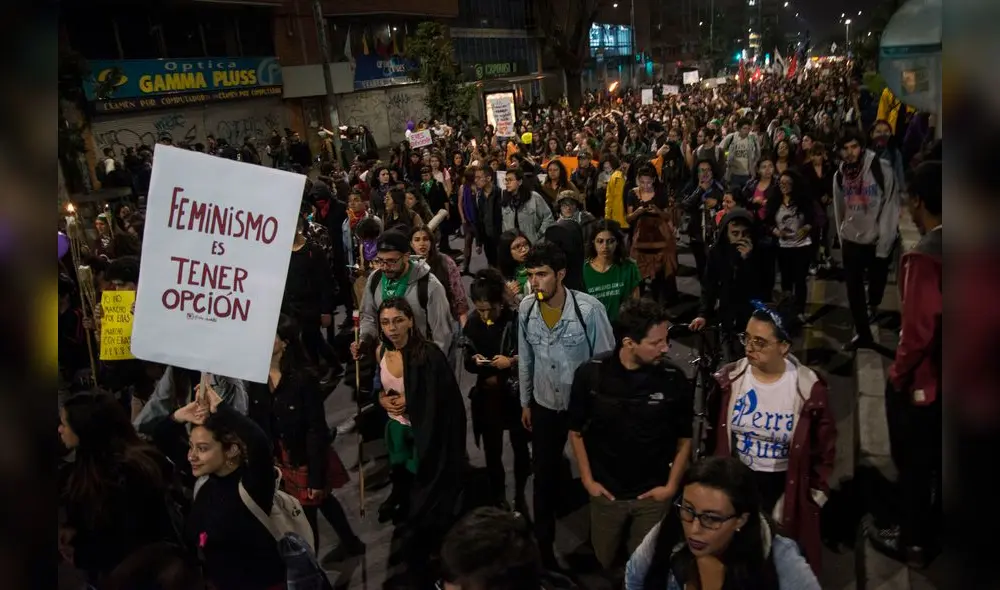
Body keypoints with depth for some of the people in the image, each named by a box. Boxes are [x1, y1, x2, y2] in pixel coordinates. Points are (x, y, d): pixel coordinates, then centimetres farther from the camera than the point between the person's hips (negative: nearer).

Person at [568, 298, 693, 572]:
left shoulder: (675, 380, -16)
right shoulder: (590, 373, -16)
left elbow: (684, 438, -1)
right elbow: (576, 431, -2)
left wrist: (672, 485, -3)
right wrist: (587, 480, -3)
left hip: (653, 495, 0)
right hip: (605, 492, 1)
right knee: (603, 565, 20)